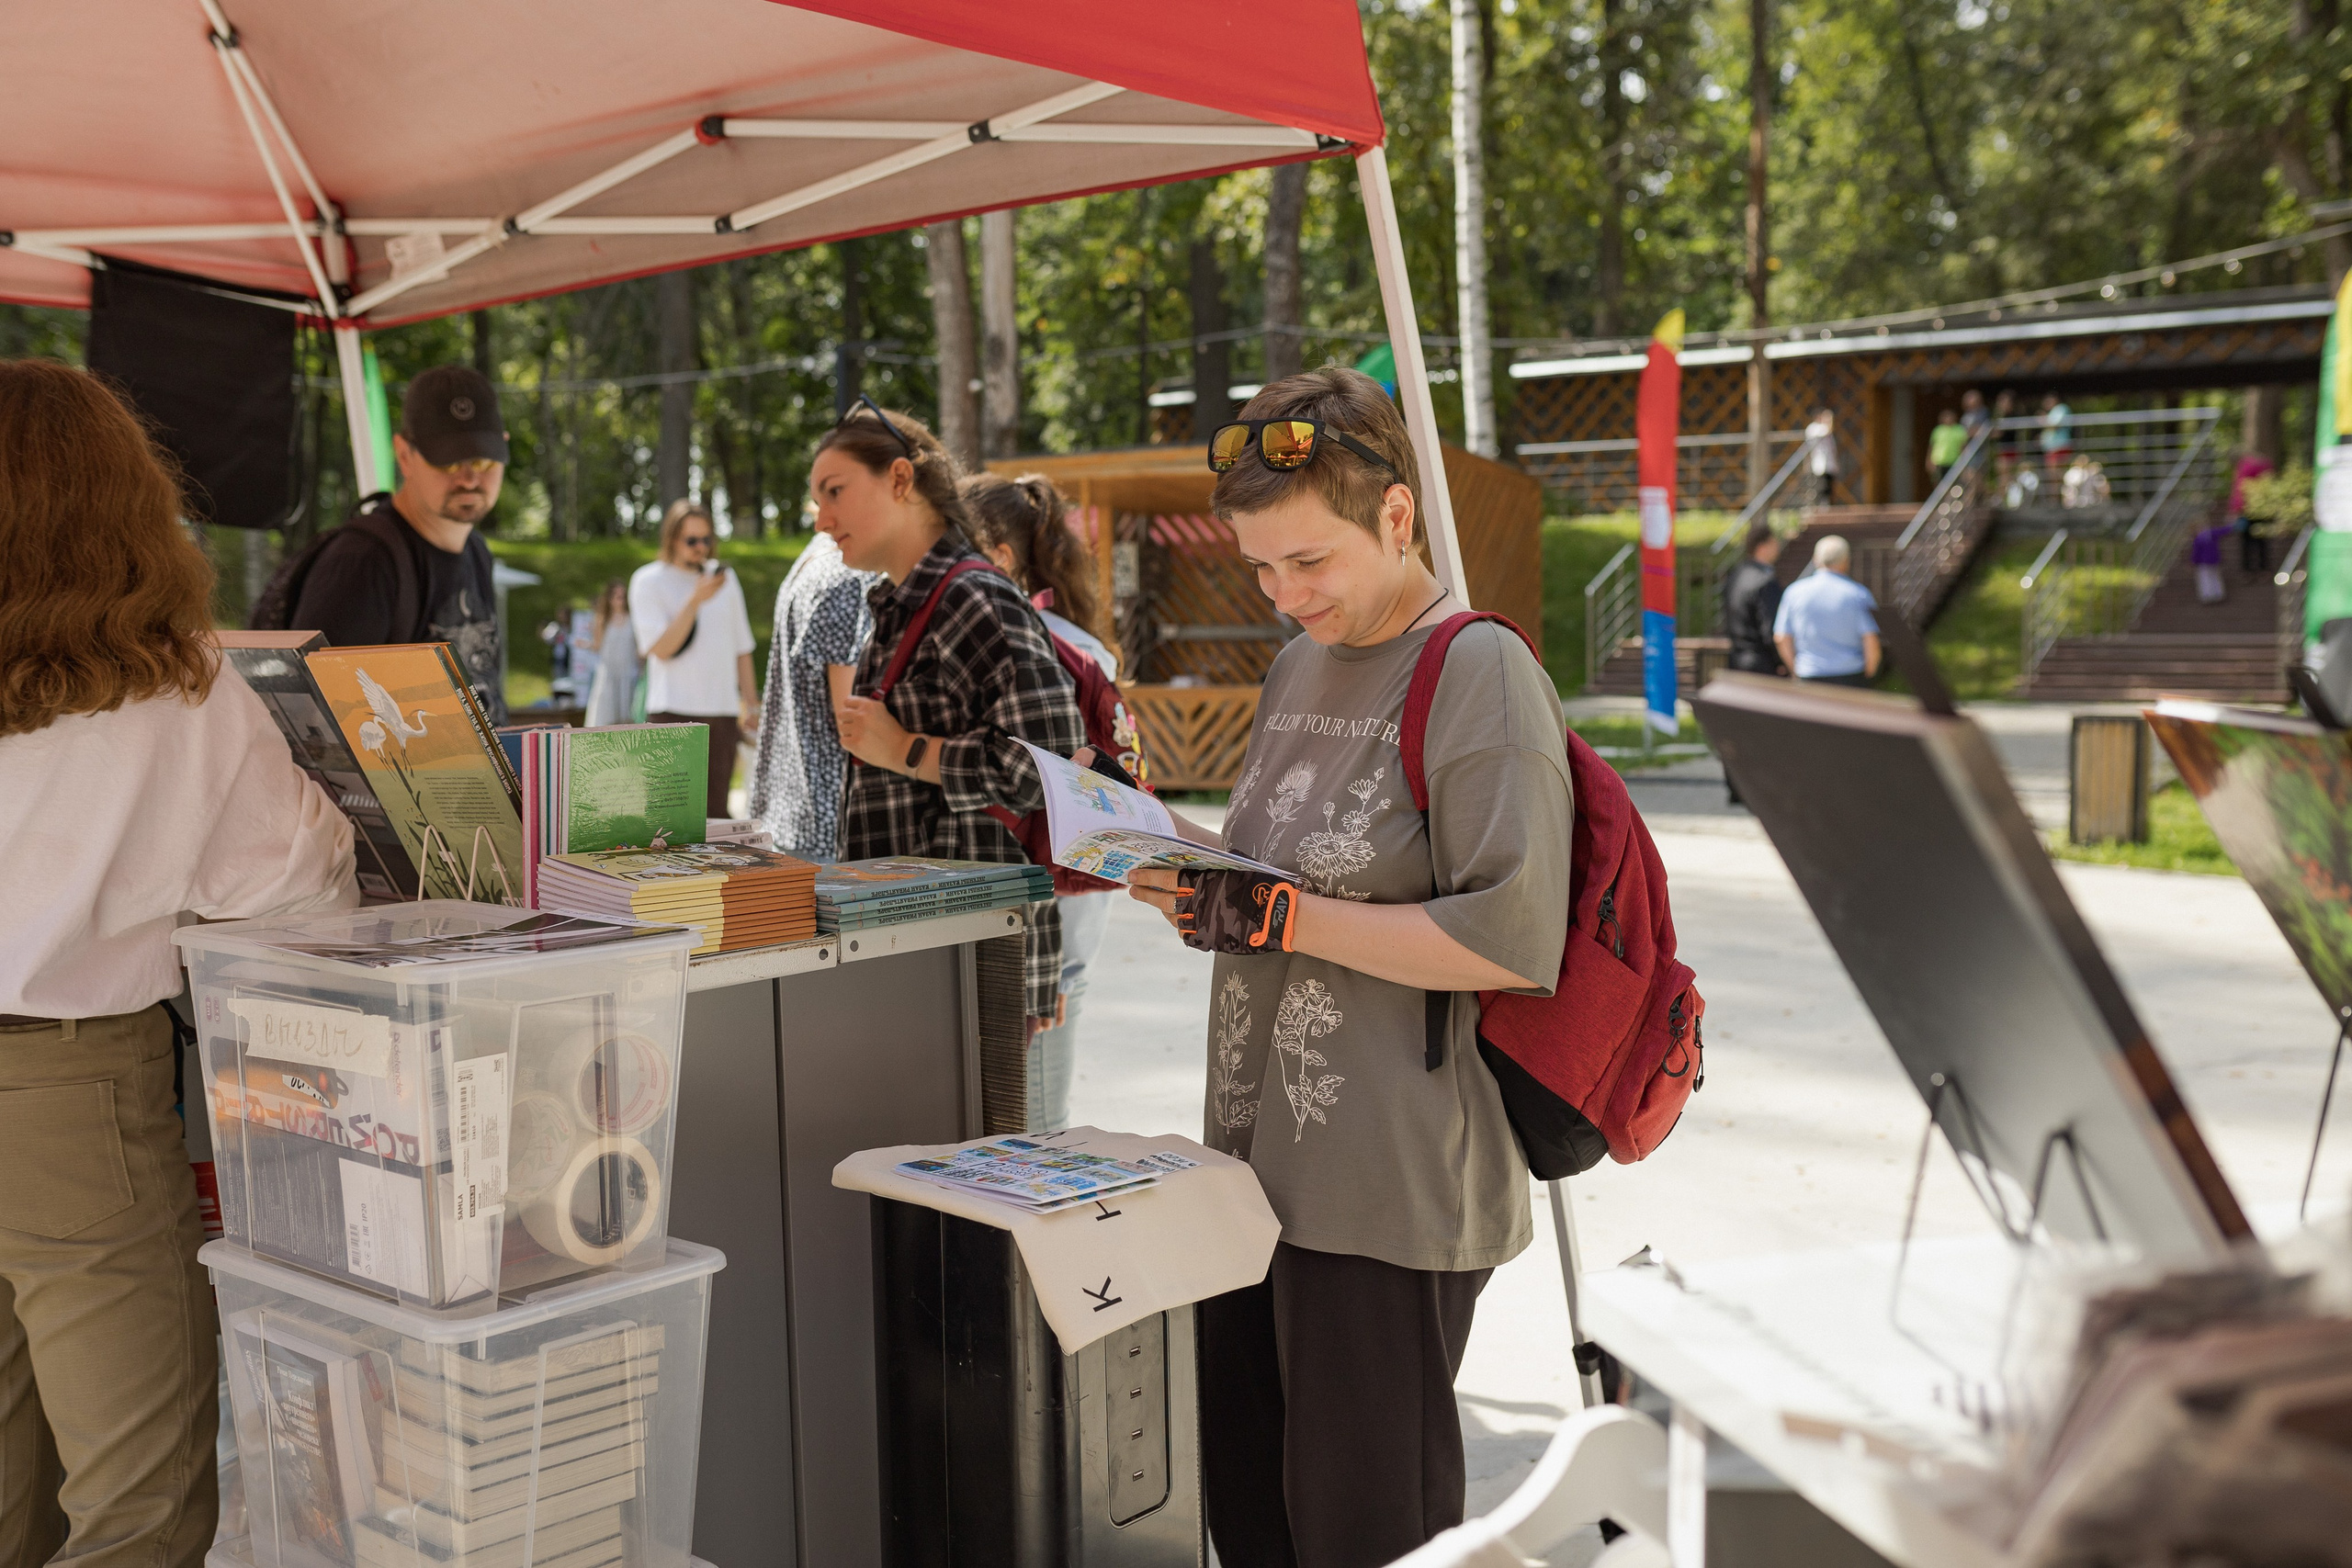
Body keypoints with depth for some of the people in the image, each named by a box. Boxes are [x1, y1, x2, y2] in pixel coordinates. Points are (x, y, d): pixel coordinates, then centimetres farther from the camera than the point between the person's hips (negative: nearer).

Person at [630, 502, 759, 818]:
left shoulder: (725, 578, 14)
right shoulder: (648, 581, 0)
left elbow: (741, 647, 18)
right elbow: (661, 649, -10)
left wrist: (750, 704, 13)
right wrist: (696, 600, -18)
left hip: (722, 710, 4)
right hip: (673, 711, -4)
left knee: (715, 810, 4)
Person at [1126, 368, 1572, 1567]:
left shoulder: (1481, 673, -11)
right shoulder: (1297, 667, 16)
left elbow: (1511, 942, -20)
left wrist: (1274, 916, -19)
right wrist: (1187, 871, 3)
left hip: (1391, 1187, -8)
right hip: (1260, 1158, 8)